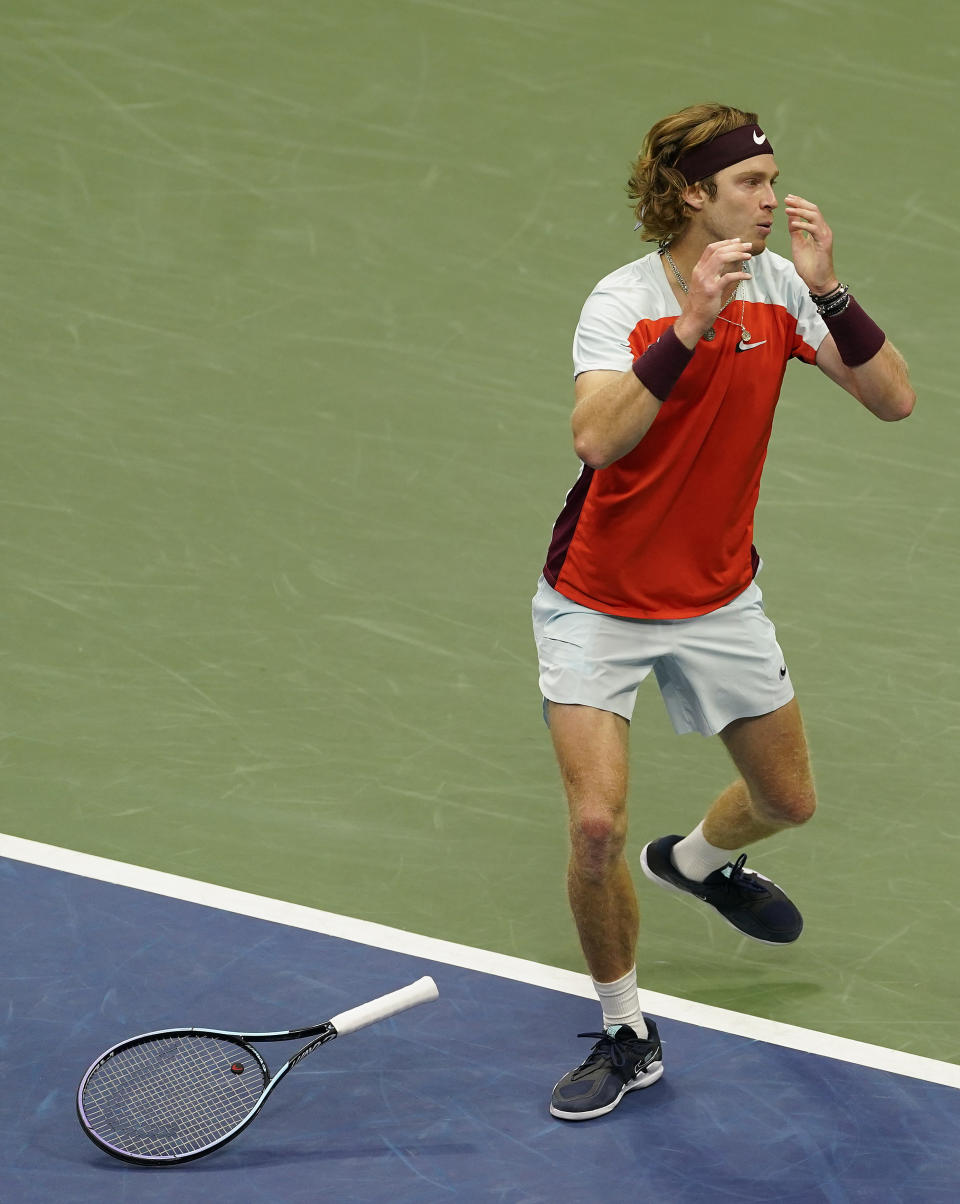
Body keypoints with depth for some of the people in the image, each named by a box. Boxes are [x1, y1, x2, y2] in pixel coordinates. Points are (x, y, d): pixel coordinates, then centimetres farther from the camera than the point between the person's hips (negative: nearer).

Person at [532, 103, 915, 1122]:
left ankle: (698, 861, 52)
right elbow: (596, 439, -40)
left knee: (787, 799, 16)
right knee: (597, 826, -14)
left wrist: (827, 290, -26)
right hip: (598, 606, -5)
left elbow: (893, 399, -15)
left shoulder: (777, 286, -9)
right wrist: (690, 329, -46)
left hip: (719, 598, 5)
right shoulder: (623, 303, -23)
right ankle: (626, 1037, 7)